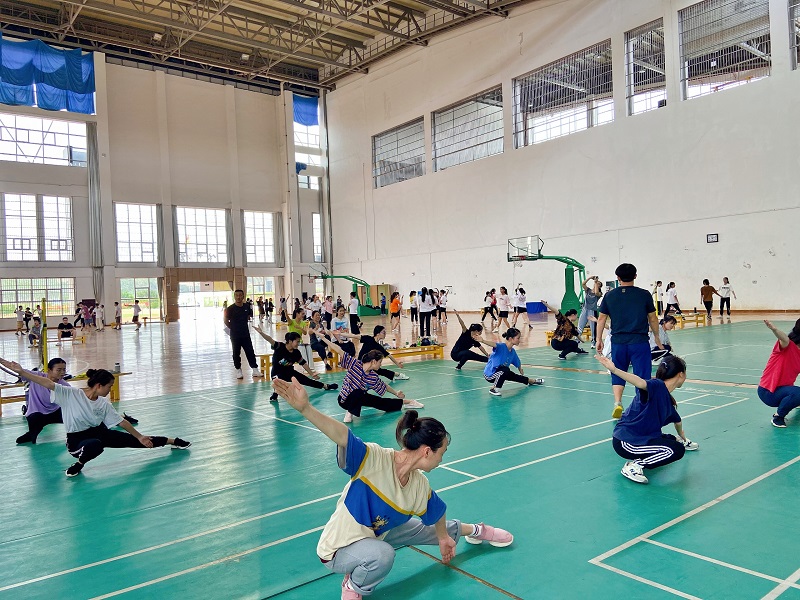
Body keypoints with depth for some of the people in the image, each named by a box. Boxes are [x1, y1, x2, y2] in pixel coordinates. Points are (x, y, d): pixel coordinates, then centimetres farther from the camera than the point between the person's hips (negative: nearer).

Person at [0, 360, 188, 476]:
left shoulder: (104, 403, -6)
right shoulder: (70, 394, -19)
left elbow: (121, 421, 3)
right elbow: (47, 383, -29)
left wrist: (140, 436, 5)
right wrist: (20, 371, -39)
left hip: (100, 432, 5)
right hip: (77, 440, -5)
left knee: (135, 441, 6)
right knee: (96, 445, -42)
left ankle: (171, 441, 27)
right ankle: (80, 463, -8)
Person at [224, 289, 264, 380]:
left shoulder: (246, 307, 2)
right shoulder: (230, 309, -10)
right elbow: (225, 320, -3)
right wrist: (233, 328, 2)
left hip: (246, 334, 3)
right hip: (235, 335, -3)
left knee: (250, 352, 4)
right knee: (236, 353, 6)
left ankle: (255, 370, 8)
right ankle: (238, 371, 17)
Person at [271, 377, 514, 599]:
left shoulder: (420, 485, -13)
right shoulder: (373, 458, -34)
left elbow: (436, 512, 8)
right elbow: (341, 435, -51)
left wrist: (443, 538, 21)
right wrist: (305, 408, -65)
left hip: (379, 534, 7)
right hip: (340, 549, -6)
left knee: (432, 529, 16)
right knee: (382, 555, -38)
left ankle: (474, 530, 51)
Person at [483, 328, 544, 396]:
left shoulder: (513, 351, 1)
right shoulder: (501, 346, -25)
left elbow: (518, 364, 19)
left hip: (501, 373, 9)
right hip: (490, 374, -9)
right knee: (505, 369, -33)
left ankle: (531, 381, 53)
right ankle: (494, 389, -21)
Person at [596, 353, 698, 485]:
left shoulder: (669, 401, 10)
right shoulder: (657, 386, -18)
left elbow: (677, 420, 30)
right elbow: (640, 383, -40)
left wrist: (682, 437, 48)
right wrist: (614, 370, -58)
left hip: (643, 438, 10)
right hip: (625, 441, -10)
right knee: (676, 450, -20)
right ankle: (634, 466, -16)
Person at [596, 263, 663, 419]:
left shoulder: (610, 295, 3)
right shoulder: (644, 295, -1)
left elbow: (601, 319, 7)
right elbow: (653, 319, 5)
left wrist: (599, 339, 17)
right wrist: (657, 338, 19)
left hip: (618, 342, 2)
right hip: (640, 342, -2)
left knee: (617, 374, 14)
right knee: (642, 376, 6)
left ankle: (617, 403, 0)